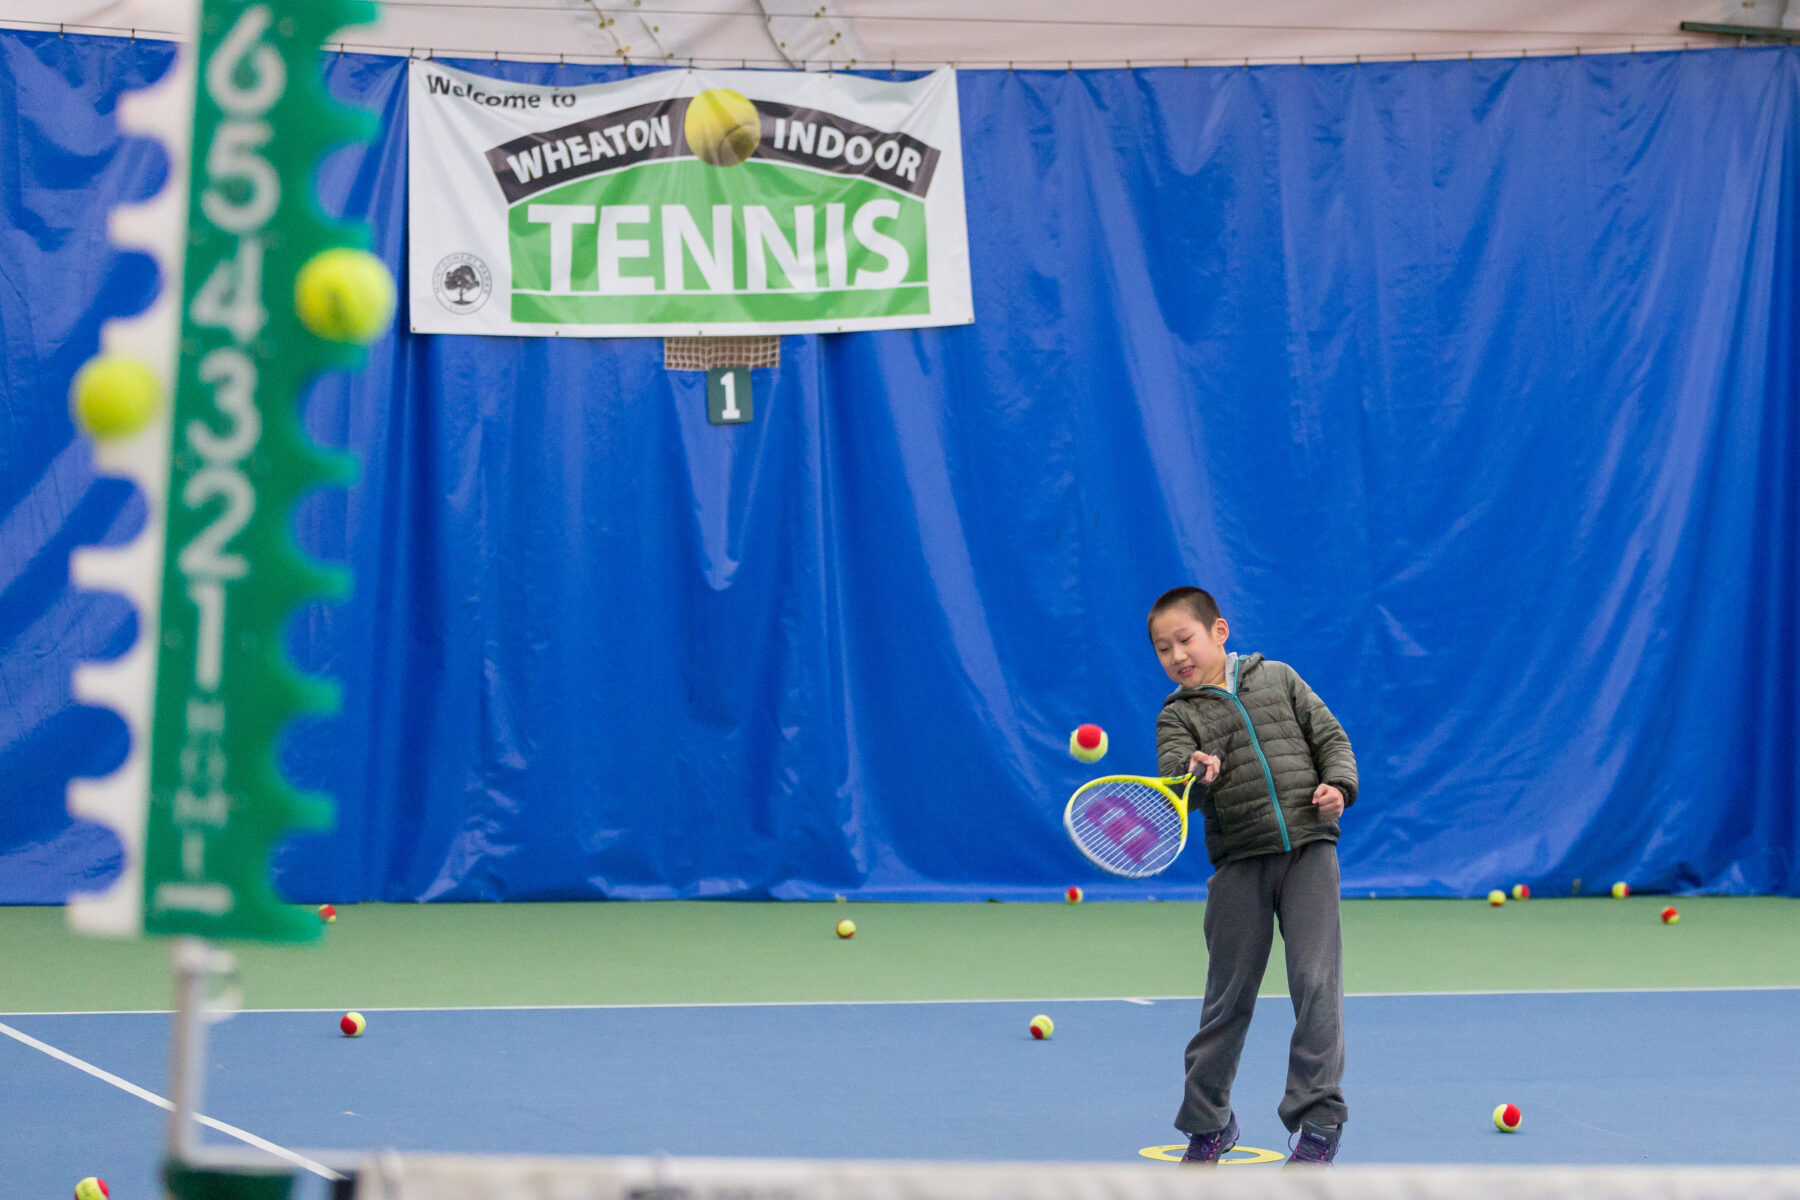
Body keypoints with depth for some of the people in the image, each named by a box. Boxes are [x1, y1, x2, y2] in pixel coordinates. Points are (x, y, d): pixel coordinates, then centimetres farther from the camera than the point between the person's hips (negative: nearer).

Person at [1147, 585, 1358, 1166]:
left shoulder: (1278, 679, 11)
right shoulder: (1179, 715, 6)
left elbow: (1330, 735, 13)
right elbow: (1174, 786, -11)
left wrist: (1338, 784, -6)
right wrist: (1196, 776, -33)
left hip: (1308, 848, 0)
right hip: (1239, 862, 0)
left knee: (1316, 982, -9)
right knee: (1229, 994, 4)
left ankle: (1317, 1121, -4)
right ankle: (1207, 1123, 20)